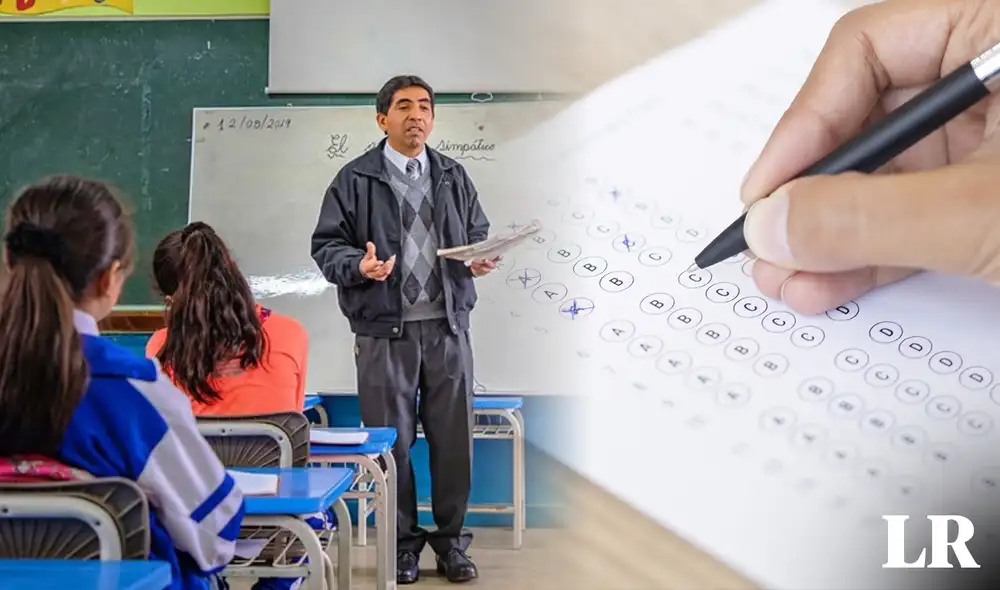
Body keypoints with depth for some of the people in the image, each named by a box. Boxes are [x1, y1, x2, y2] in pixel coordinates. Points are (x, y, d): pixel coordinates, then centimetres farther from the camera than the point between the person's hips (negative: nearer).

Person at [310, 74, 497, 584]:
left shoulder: (453, 176, 12)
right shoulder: (355, 179, 0)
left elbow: (478, 232, 18)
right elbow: (326, 245, -1)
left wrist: (481, 259, -4)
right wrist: (359, 266, -21)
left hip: (447, 326, 3)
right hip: (385, 330, -3)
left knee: (453, 437, 6)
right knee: (392, 441, 5)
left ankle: (451, 540, 21)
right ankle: (402, 542, 19)